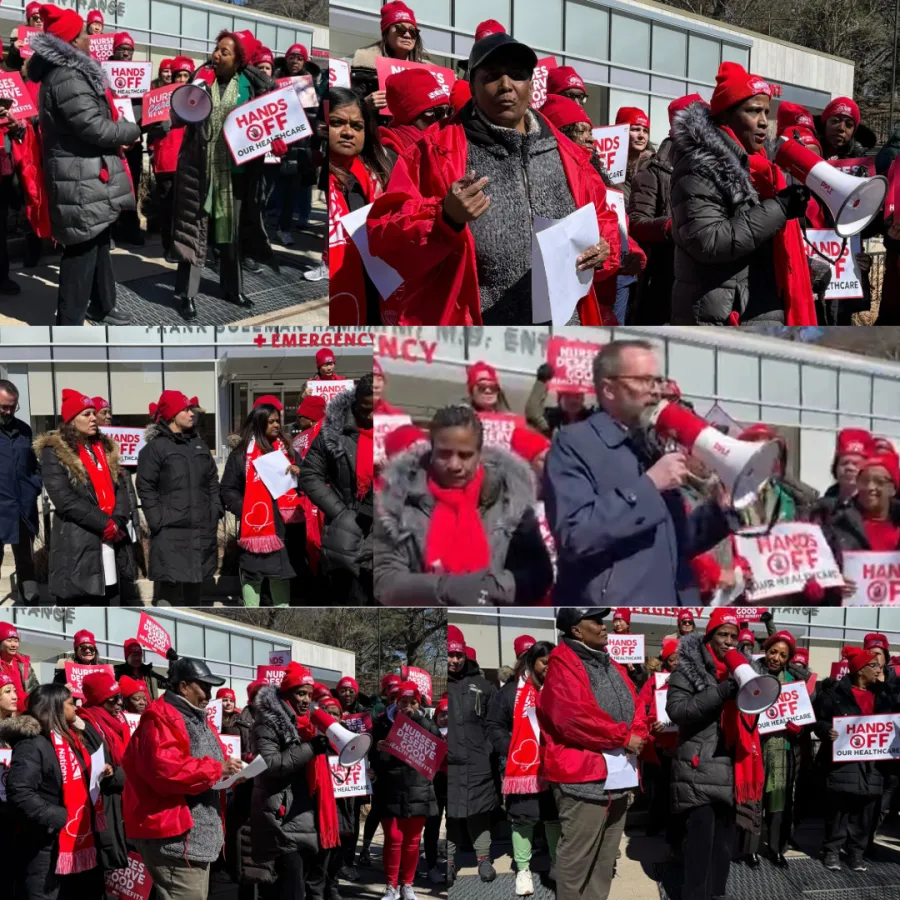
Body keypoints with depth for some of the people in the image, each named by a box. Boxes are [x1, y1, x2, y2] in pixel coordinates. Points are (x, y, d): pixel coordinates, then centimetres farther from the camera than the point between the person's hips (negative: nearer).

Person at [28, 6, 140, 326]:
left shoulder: (68, 72, 14)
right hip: (82, 179, -11)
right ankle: (69, 323, -1)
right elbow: (95, 128, -23)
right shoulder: (67, 78, -21)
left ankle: (101, 306, 33)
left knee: (97, 241, 20)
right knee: (81, 249, -6)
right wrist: (134, 129, -8)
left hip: (89, 175, 11)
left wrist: (120, 133, 5)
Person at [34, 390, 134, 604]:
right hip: (76, 544, -6)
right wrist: (104, 523, -16)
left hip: (111, 540, 6)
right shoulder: (55, 452, -5)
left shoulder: (105, 447, 16)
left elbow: (120, 487, 10)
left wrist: (118, 521, -9)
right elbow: (64, 499, -14)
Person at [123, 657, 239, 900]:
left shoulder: (195, 718, 21)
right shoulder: (161, 719, -13)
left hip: (198, 834, 11)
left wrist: (227, 771, 6)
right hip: (174, 836, -11)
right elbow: (165, 768, -27)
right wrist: (217, 769, -21)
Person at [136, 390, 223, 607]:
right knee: (172, 584, -9)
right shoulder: (154, 447, -5)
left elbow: (213, 481, 22)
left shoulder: (199, 444, 17)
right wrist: (158, 520, -15)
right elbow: (145, 487, -9)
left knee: (195, 582, 13)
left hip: (201, 529, 7)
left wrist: (216, 509, 10)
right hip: (171, 532, -7)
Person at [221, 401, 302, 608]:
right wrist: (245, 511, -14)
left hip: (283, 522, 4)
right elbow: (228, 489, -2)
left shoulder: (286, 448, 11)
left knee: (282, 568, 12)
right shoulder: (242, 454, -2)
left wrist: (299, 472, -6)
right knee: (253, 571, 1)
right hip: (255, 523, -4)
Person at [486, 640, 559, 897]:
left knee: (555, 817, 12)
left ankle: (559, 865, 23)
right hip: (523, 767, -2)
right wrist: (510, 752, -8)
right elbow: (495, 725, 1)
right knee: (523, 818, 3)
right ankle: (523, 869, 11)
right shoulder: (512, 691, -2)